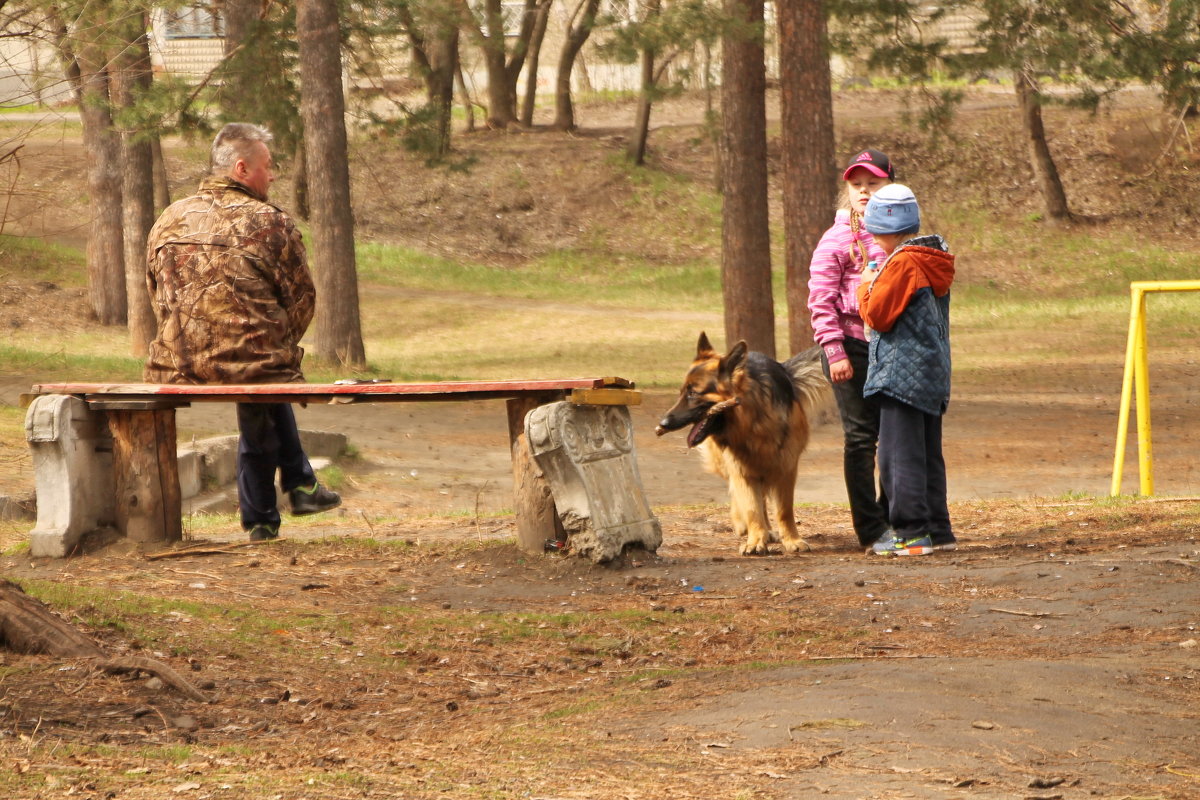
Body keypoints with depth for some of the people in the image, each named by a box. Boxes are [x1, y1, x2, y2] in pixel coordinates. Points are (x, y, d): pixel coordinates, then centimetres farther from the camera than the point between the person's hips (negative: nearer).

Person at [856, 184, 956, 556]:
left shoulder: (902, 264, -16)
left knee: (899, 454, -7)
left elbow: (877, 315, -15)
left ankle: (911, 532, -9)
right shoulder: (935, 262, 12)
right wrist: (878, 285, 13)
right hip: (933, 371, 10)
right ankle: (937, 529, 16)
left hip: (901, 373, -10)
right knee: (928, 453, 14)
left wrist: (867, 288, 3)